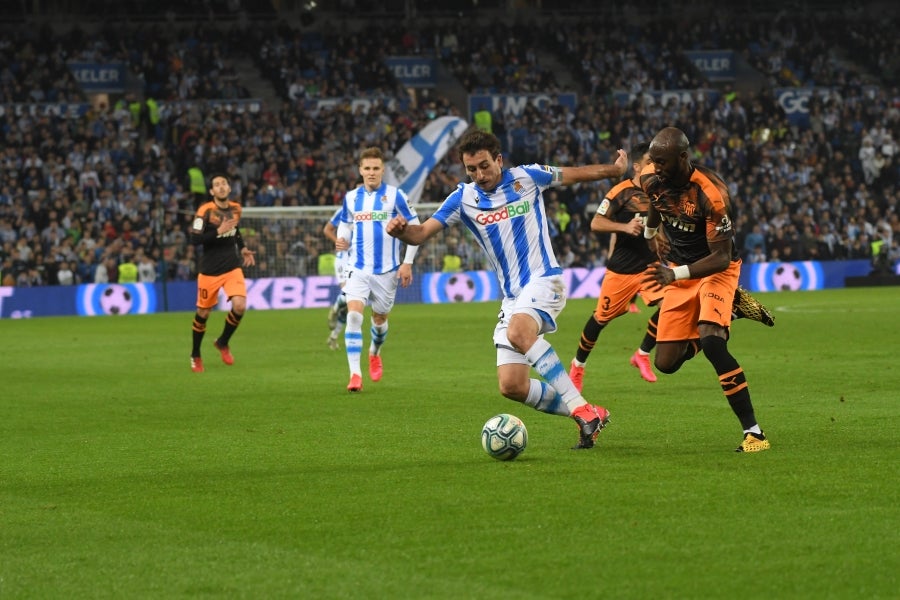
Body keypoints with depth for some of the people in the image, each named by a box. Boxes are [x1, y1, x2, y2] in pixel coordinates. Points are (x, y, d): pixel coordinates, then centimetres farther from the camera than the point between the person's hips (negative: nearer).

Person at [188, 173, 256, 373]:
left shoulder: (236, 208, 4)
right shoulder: (205, 211, -13)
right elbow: (195, 239, -19)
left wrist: (243, 249, 8)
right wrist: (219, 231, -26)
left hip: (232, 268, 3)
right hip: (209, 271, -3)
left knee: (239, 306, -16)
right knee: (203, 313, 6)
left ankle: (223, 343, 10)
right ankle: (195, 356, 27)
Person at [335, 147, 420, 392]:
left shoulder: (395, 195, -6)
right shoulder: (351, 197, 4)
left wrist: (408, 263, -7)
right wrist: (342, 240, -4)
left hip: (386, 270, -1)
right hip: (358, 268, 1)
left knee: (380, 318, 14)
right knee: (354, 315, -18)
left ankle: (374, 354, 47)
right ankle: (355, 374, -18)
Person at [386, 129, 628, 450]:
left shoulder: (527, 177, 0)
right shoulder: (464, 198, 4)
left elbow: (575, 173, 16)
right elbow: (422, 232, -4)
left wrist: (616, 169, 21)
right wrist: (402, 230, -25)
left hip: (543, 279, -5)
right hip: (511, 297, 5)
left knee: (518, 332, -36)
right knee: (512, 386, -7)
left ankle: (581, 409, -35)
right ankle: (589, 417, 7)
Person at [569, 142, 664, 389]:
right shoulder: (621, 192, -13)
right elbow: (596, 223, -17)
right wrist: (625, 227, -30)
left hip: (650, 264, 4)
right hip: (622, 267, -4)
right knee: (602, 316, 6)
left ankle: (642, 354, 2)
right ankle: (578, 364, 30)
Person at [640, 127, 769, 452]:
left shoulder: (710, 193, -31)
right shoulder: (651, 179, -11)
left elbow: (721, 258, -30)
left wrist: (676, 274, -41)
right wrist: (651, 232, 33)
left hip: (715, 270, -6)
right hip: (679, 271, 6)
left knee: (712, 343, -30)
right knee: (666, 363, 3)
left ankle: (753, 431, -24)